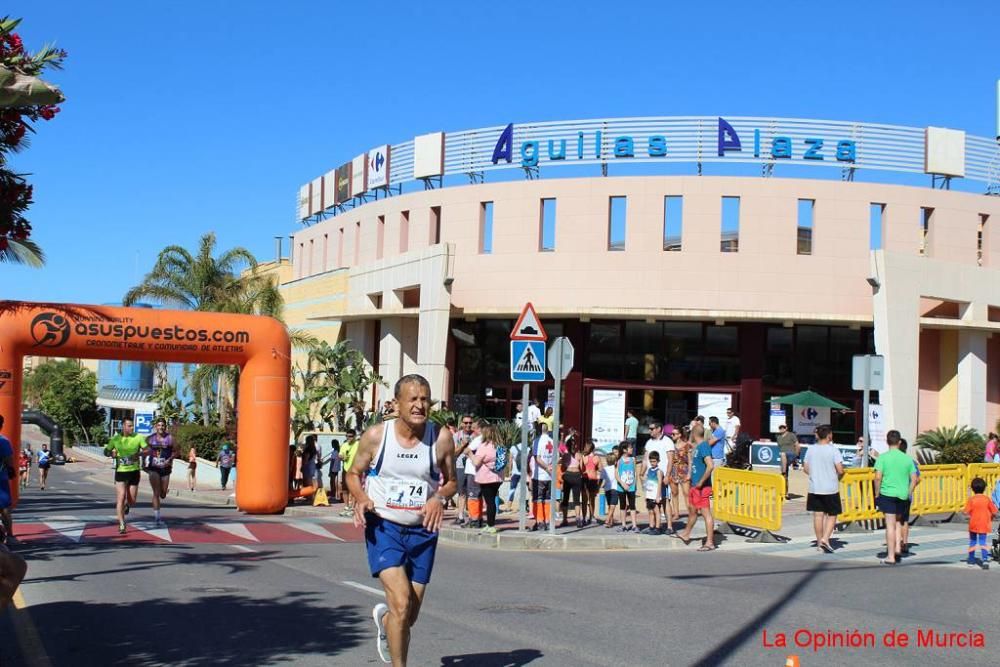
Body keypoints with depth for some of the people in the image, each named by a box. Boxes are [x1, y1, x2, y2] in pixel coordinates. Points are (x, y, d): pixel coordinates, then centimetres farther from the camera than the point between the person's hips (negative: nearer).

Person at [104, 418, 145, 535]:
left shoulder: (138, 437, -3)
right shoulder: (115, 439, -2)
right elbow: (106, 451, 9)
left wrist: (139, 453, -24)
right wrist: (111, 453, -14)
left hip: (134, 471, 1)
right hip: (120, 472, -1)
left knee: (132, 500, 6)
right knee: (121, 498, -10)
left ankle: (127, 505, 45)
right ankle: (121, 525, -3)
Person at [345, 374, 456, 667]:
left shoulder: (441, 439, -6)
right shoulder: (375, 436, -8)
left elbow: (451, 481, 7)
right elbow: (353, 474, 6)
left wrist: (439, 497, -15)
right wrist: (361, 499, -15)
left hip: (422, 531, 2)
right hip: (383, 527, -2)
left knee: (410, 615, 11)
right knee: (402, 601, -21)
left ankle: (385, 620, 48)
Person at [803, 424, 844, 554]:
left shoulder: (811, 449, 1)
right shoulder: (833, 450, -13)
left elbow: (806, 469, 5)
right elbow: (840, 470, -15)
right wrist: (839, 476, 7)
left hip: (814, 488, 4)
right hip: (830, 488, -4)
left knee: (818, 515, 9)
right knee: (832, 515, 8)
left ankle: (819, 542, 15)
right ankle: (825, 539, -7)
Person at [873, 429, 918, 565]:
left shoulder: (882, 458, -7)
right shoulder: (907, 458, 4)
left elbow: (878, 477, -13)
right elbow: (914, 479, 4)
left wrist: (877, 494, -2)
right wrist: (908, 493, 14)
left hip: (887, 494, -3)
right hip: (903, 495, 3)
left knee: (890, 525, -1)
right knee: (897, 522, 23)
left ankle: (891, 557, 1)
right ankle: (897, 548, 14)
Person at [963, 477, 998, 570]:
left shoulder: (971, 499, -11)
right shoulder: (987, 499, -5)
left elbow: (966, 512, -17)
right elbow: (994, 512, -3)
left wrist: (962, 511, 5)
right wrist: (991, 518, 16)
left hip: (973, 525, -1)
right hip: (984, 525, 1)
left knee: (972, 542, 15)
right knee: (982, 543, 1)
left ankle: (971, 560, 24)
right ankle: (985, 559, -17)